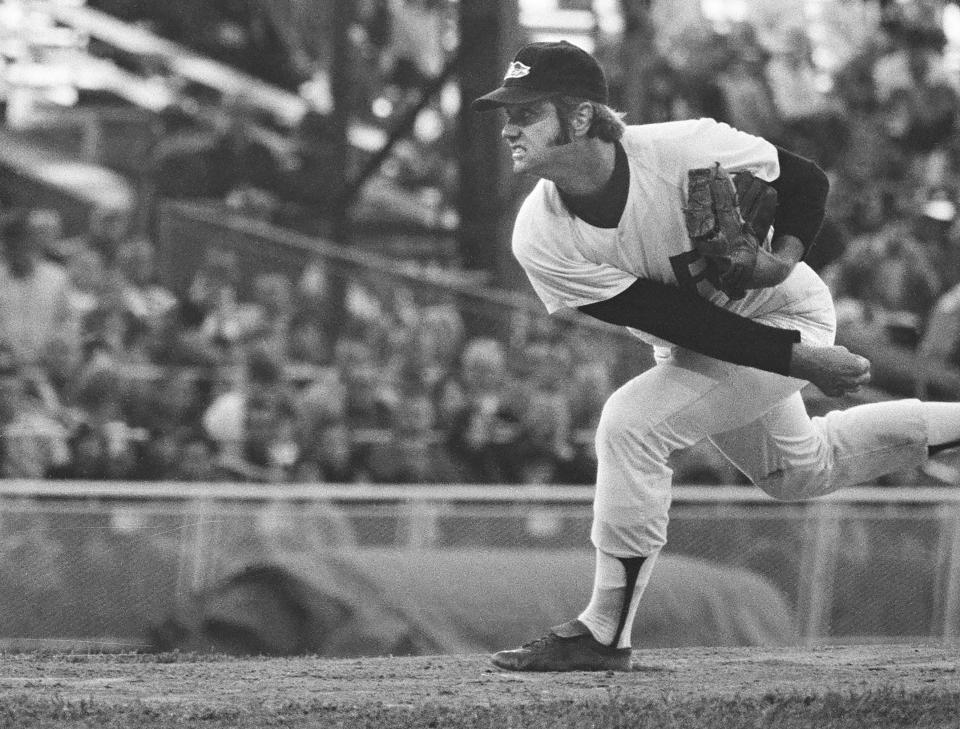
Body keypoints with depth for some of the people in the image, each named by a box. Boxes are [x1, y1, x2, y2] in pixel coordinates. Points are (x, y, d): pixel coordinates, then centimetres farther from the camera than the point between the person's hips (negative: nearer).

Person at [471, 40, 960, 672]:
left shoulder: (687, 152, -32)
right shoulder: (540, 240, -22)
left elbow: (806, 180, -13)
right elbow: (673, 318, -23)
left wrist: (783, 258, -33)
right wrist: (800, 361, -28)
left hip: (784, 314, -6)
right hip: (695, 350, 6)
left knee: (631, 423, -25)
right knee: (798, 471, 25)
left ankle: (605, 636, -16)